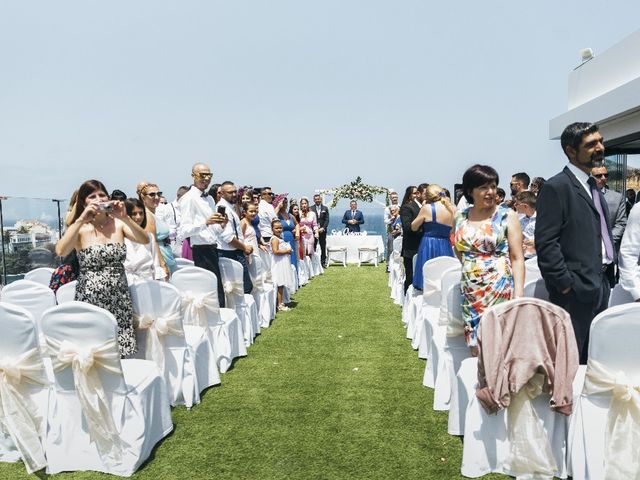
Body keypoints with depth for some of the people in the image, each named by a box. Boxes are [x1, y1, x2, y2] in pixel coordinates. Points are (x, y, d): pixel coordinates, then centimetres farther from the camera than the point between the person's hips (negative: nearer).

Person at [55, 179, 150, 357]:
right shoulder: (80, 229, 1)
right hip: (89, 300, -1)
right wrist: (81, 220, -18)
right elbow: (60, 251, -17)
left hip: (119, 300, 2)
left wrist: (125, 217, -19)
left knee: (121, 352, 2)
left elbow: (145, 240, -9)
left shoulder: (118, 224, 4)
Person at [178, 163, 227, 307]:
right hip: (201, 251, -9)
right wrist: (205, 222, -27)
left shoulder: (210, 198, 20)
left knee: (217, 291, 9)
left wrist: (221, 224, 6)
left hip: (213, 250, 9)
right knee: (215, 294, -9)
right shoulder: (189, 198, -7)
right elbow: (183, 231, -16)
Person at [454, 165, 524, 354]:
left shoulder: (507, 216, -3)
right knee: (476, 350, 5)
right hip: (471, 294, 4)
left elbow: (517, 258, -6)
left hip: (501, 291, -3)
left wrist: (519, 295, -14)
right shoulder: (460, 218, 8)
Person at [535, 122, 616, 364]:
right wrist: (565, 284, -17)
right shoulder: (556, 187, -12)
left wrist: (610, 270, 12)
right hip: (575, 290, -9)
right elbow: (546, 243, -17)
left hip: (601, 285, 9)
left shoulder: (593, 186, 17)